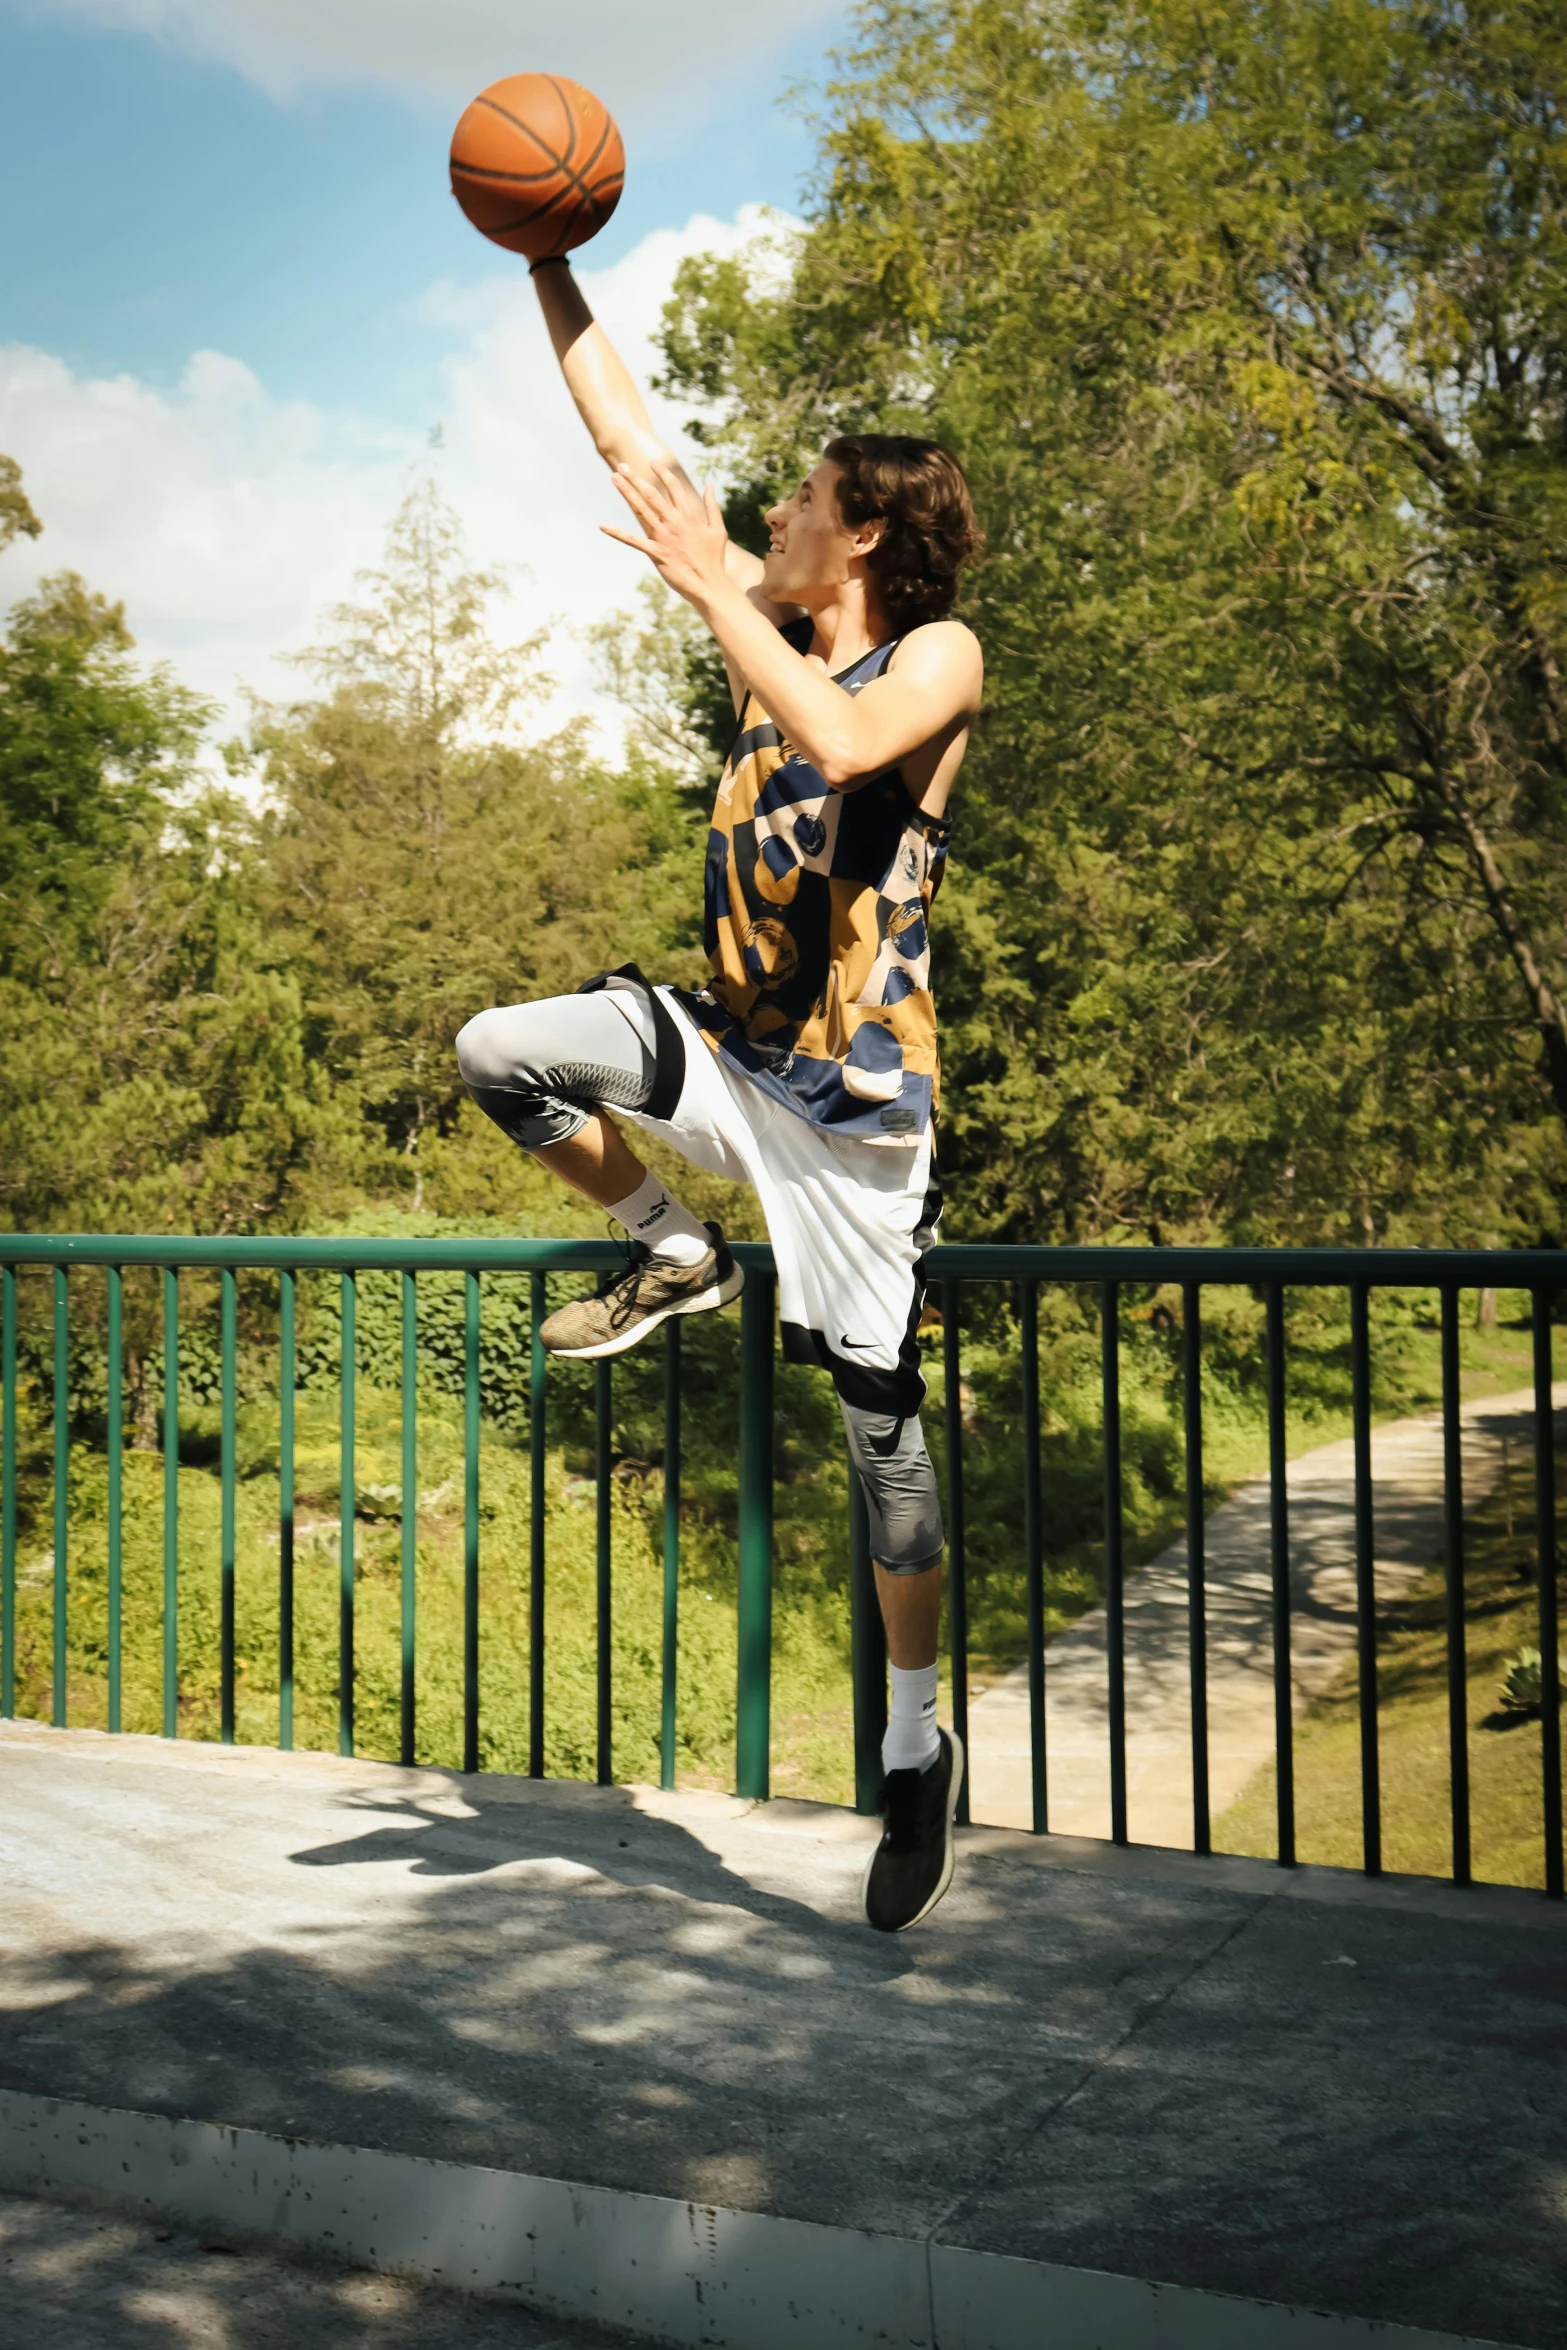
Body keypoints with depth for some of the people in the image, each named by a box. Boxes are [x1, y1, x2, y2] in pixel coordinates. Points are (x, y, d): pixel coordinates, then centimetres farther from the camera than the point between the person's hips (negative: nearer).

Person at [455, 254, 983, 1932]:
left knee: (879, 1420, -2)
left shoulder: (940, 655, -9)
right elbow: (629, 446, 10)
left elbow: (842, 742, -32)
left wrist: (707, 582, -25)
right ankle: (673, 1256, 8)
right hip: (728, 1043, 6)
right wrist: (551, 271, 9)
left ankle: (917, 1743, 15)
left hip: (855, 1094, -6)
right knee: (499, 1056, -16)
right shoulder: (772, 616, 8)